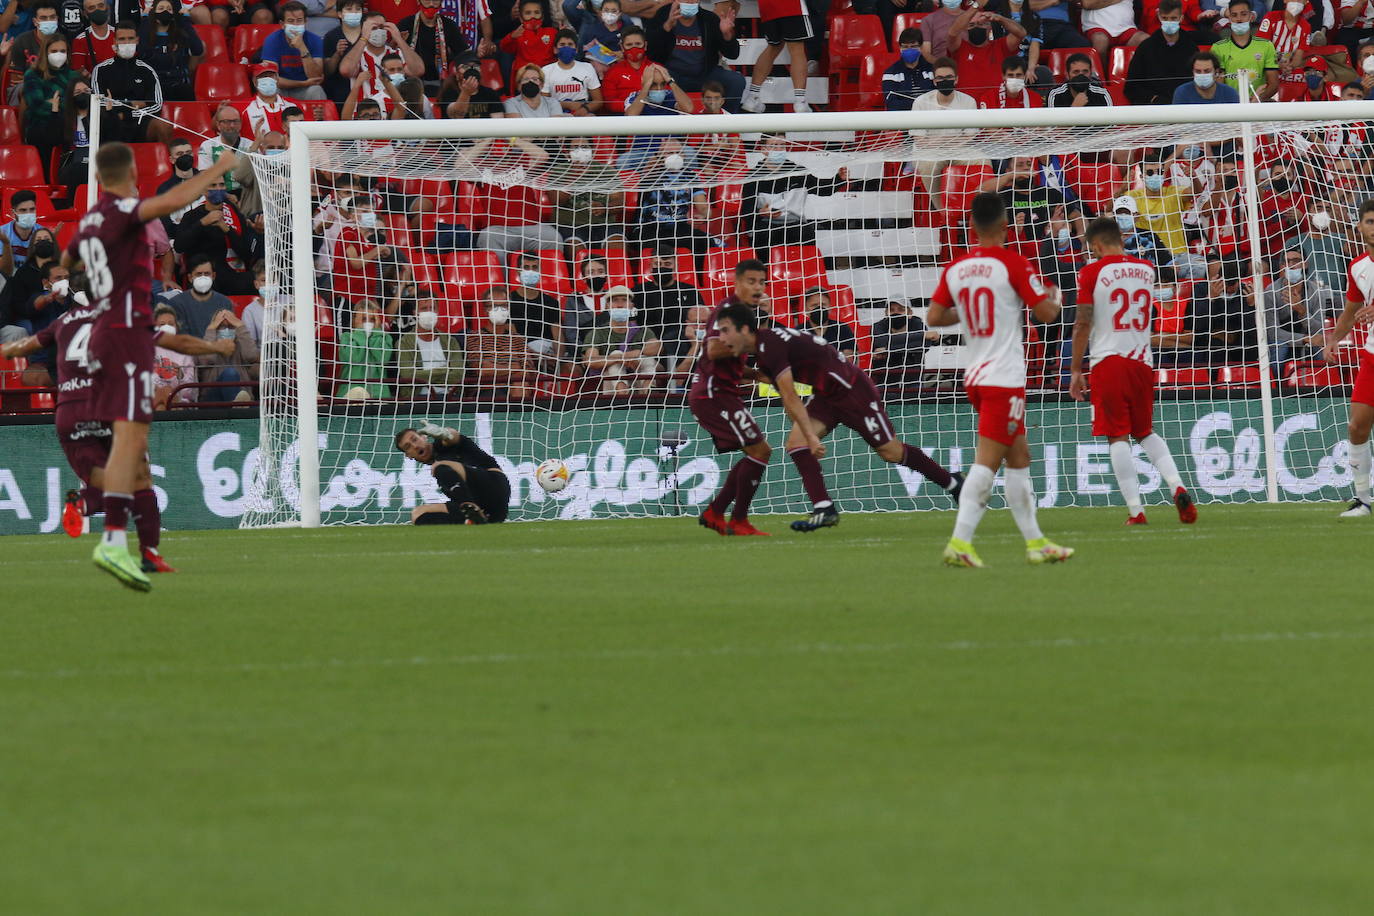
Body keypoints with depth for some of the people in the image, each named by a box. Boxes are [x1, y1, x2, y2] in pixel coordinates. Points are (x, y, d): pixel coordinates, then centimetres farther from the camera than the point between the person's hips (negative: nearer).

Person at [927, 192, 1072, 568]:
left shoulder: (955, 268, 6)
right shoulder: (1012, 264, -10)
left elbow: (933, 317, 7)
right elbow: (1046, 312, -9)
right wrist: (1055, 299, 13)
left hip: (975, 376, 7)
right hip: (1005, 378, -7)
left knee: (1019, 459, 16)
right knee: (986, 462, -10)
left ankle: (1035, 540, 18)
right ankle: (959, 542, -18)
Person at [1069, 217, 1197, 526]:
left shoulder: (1092, 272, -5)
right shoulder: (1147, 270, 11)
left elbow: (1083, 324, -8)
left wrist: (1075, 370, -2)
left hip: (1108, 361, -5)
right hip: (1142, 361, 5)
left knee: (1118, 437, -2)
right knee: (1146, 433, 17)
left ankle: (1135, 509, -7)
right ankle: (1177, 486, -4)